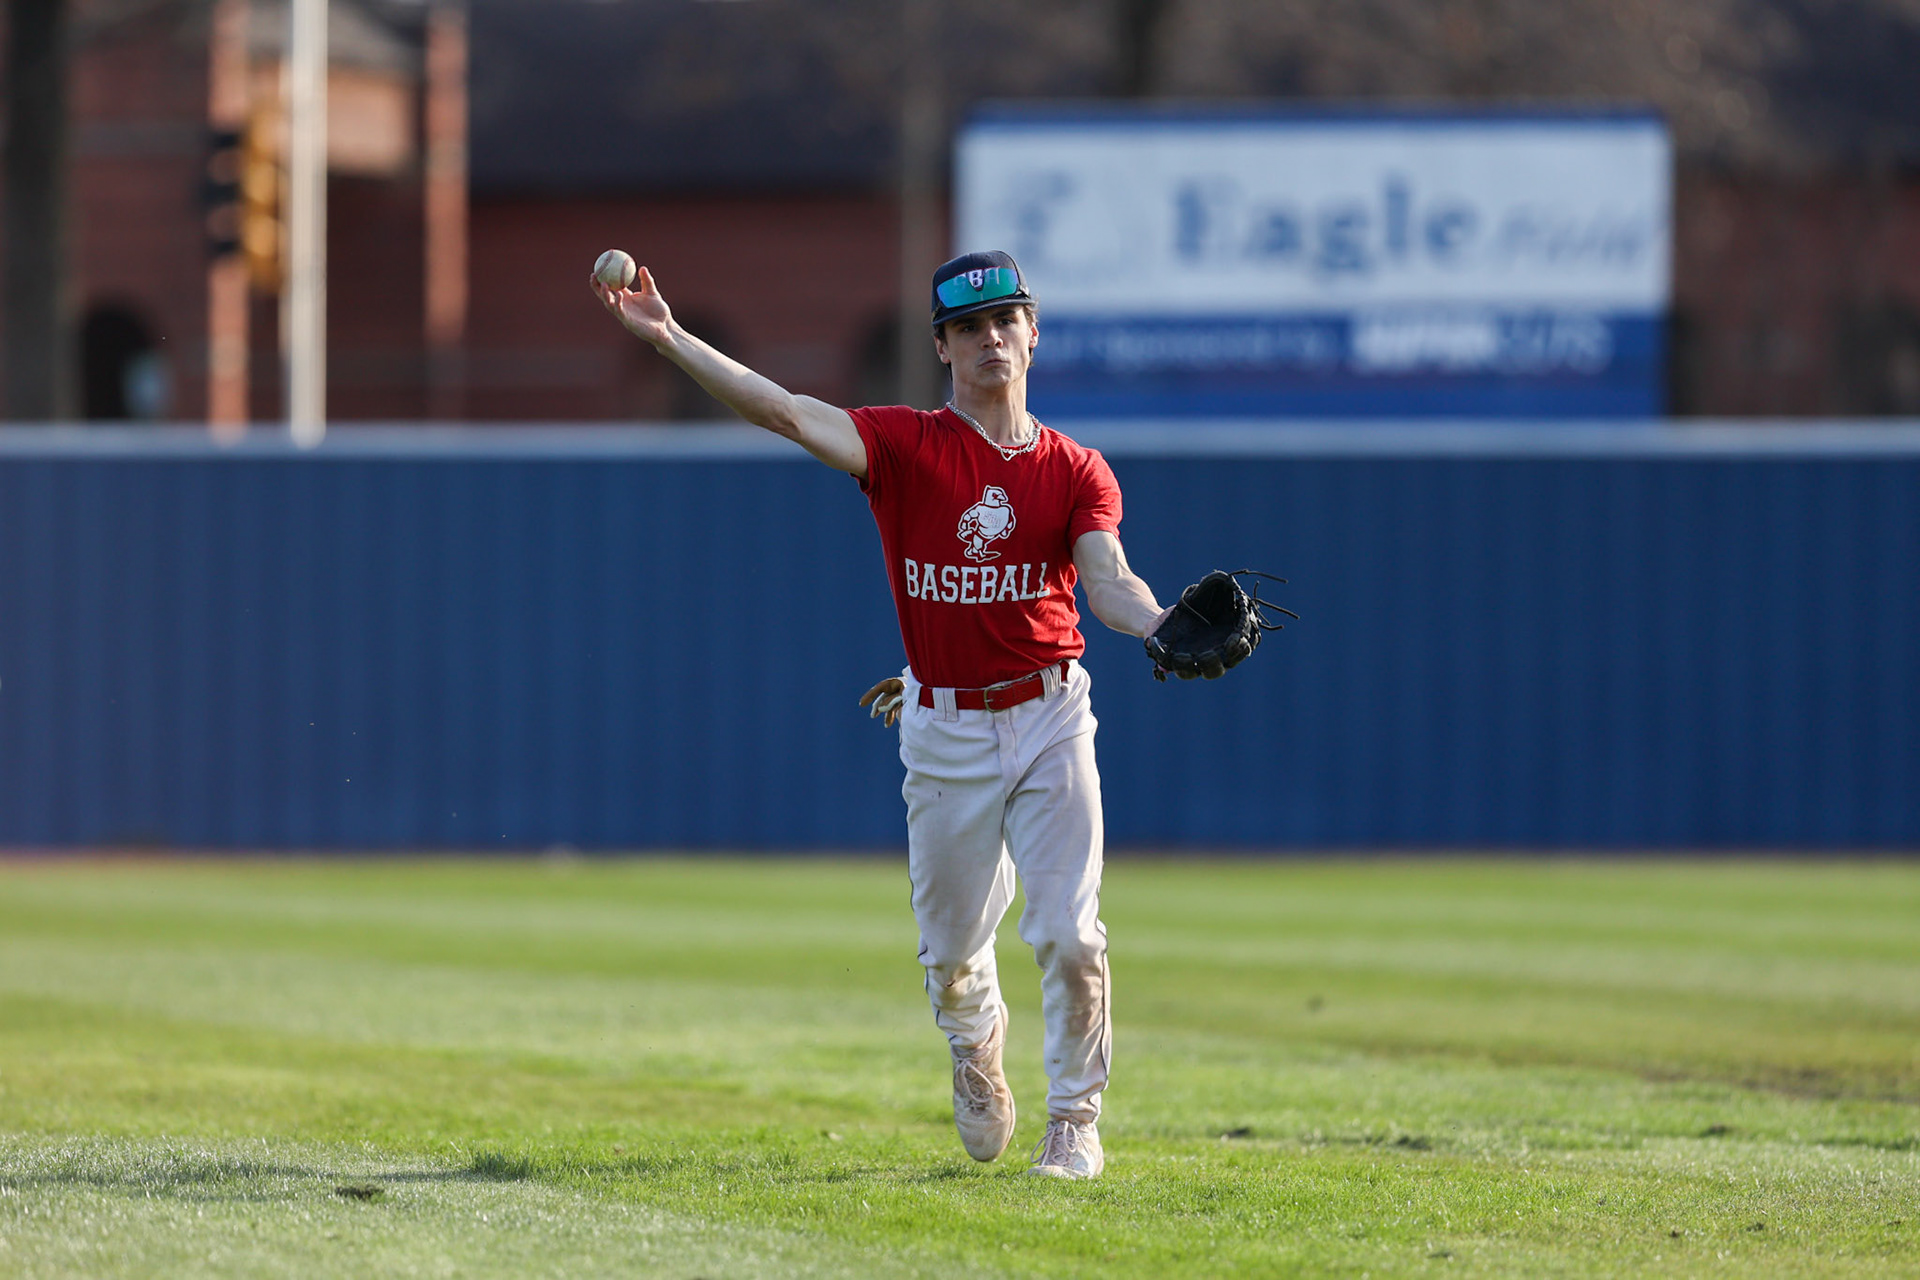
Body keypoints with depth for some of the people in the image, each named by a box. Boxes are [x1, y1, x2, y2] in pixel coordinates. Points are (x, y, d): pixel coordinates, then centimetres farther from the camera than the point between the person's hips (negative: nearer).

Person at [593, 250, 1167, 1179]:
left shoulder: (1075, 472, 0)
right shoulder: (908, 446, -3)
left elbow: (1108, 580, -15)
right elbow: (787, 413, -17)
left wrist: (1162, 631, -39)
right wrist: (668, 340, -30)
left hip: (1049, 718, 0)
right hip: (946, 731, 0)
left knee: (1070, 937, -9)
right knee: (952, 946, 11)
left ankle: (1074, 1120, 9)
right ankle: (974, 1045, 45)